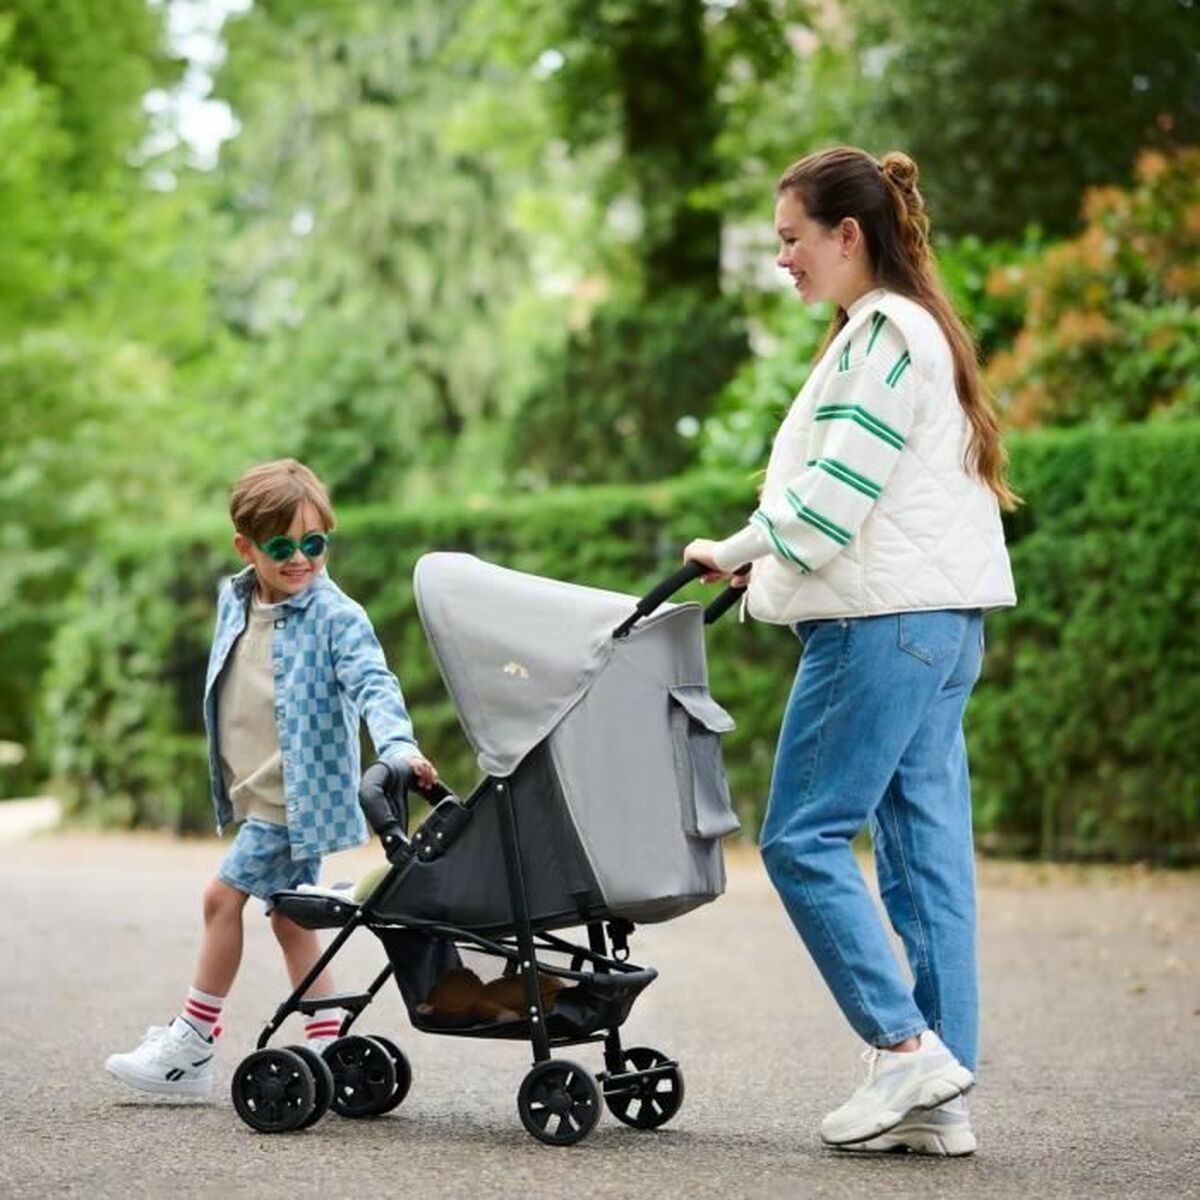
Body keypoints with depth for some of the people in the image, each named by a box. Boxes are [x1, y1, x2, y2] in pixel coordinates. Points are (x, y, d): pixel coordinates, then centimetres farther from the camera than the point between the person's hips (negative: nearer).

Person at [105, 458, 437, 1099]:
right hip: (258, 793, 8)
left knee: (224, 896, -5)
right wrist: (225, 775, 21)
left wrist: (398, 746, -42)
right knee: (290, 918, 9)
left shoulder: (335, 616, -14)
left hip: (297, 793, -8)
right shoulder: (235, 602, 7)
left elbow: (371, 684, -25)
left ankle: (190, 1045, 8)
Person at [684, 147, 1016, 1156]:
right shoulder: (913, 328, 22)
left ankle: (906, 1045, -9)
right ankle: (940, 1101, 6)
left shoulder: (884, 332, -10)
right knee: (925, 850, 6)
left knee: (804, 838, -6)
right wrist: (763, 560, 14)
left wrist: (741, 549, -4)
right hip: (942, 620, 10)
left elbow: (838, 488, -17)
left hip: (883, 622, -10)